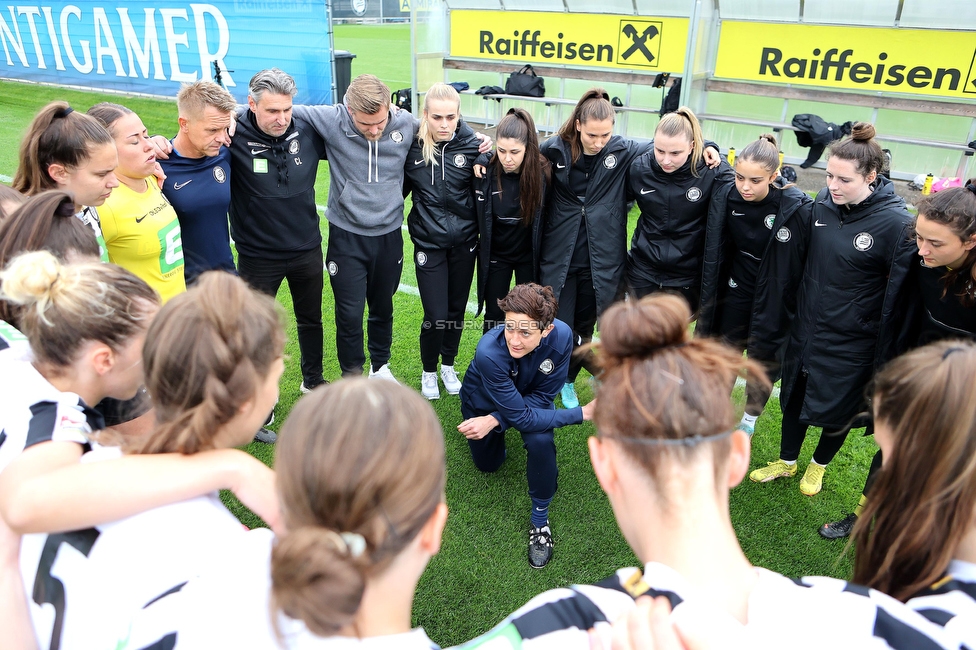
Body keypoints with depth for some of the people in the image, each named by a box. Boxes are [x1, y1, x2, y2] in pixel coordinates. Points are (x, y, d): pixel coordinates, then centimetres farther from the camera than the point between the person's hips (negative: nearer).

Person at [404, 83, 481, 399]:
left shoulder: (471, 144, -7)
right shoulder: (413, 145, -8)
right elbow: (399, 188, 3)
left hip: (464, 242, 2)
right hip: (429, 243, -1)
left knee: (457, 310, 15)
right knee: (436, 315, -2)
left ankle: (448, 365, 39)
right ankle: (429, 371, 26)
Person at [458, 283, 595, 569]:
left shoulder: (561, 336, -37)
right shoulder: (489, 352, -44)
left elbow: (542, 398, -25)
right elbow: (521, 416, -37)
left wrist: (494, 420, -35)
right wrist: (582, 413, -39)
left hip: (529, 397, 1)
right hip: (483, 401, 0)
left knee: (541, 441, -31)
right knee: (488, 465, 20)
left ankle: (540, 519, -6)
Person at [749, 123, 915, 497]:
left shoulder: (897, 224, -20)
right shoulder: (821, 204, -6)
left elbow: (897, 298, -14)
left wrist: (884, 360, -10)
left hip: (851, 343, -4)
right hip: (805, 329, 5)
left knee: (838, 407, 15)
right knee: (794, 396, 19)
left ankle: (819, 465, 43)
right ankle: (786, 462, 42)